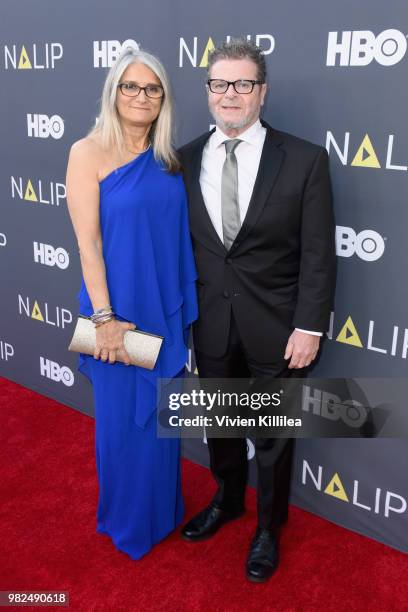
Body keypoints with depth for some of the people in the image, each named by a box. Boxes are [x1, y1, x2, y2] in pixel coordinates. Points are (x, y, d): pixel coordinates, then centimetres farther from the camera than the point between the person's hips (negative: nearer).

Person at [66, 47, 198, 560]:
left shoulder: (167, 159, 5)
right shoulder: (88, 152, -10)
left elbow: (176, 233, 8)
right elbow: (87, 241, -14)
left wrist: (181, 307, 6)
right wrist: (104, 317, -17)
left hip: (165, 307, 5)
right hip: (119, 306, -5)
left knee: (160, 411, 18)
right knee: (123, 415, 10)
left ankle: (162, 508, 41)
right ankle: (126, 518, 34)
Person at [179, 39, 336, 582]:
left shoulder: (304, 160, -9)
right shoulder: (185, 160, 0)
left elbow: (318, 254, -9)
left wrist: (308, 328, -12)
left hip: (275, 328, -3)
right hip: (210, 326, 3)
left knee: (273, 436, 14)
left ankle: (269, 528, 39)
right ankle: (228, 500, 50)